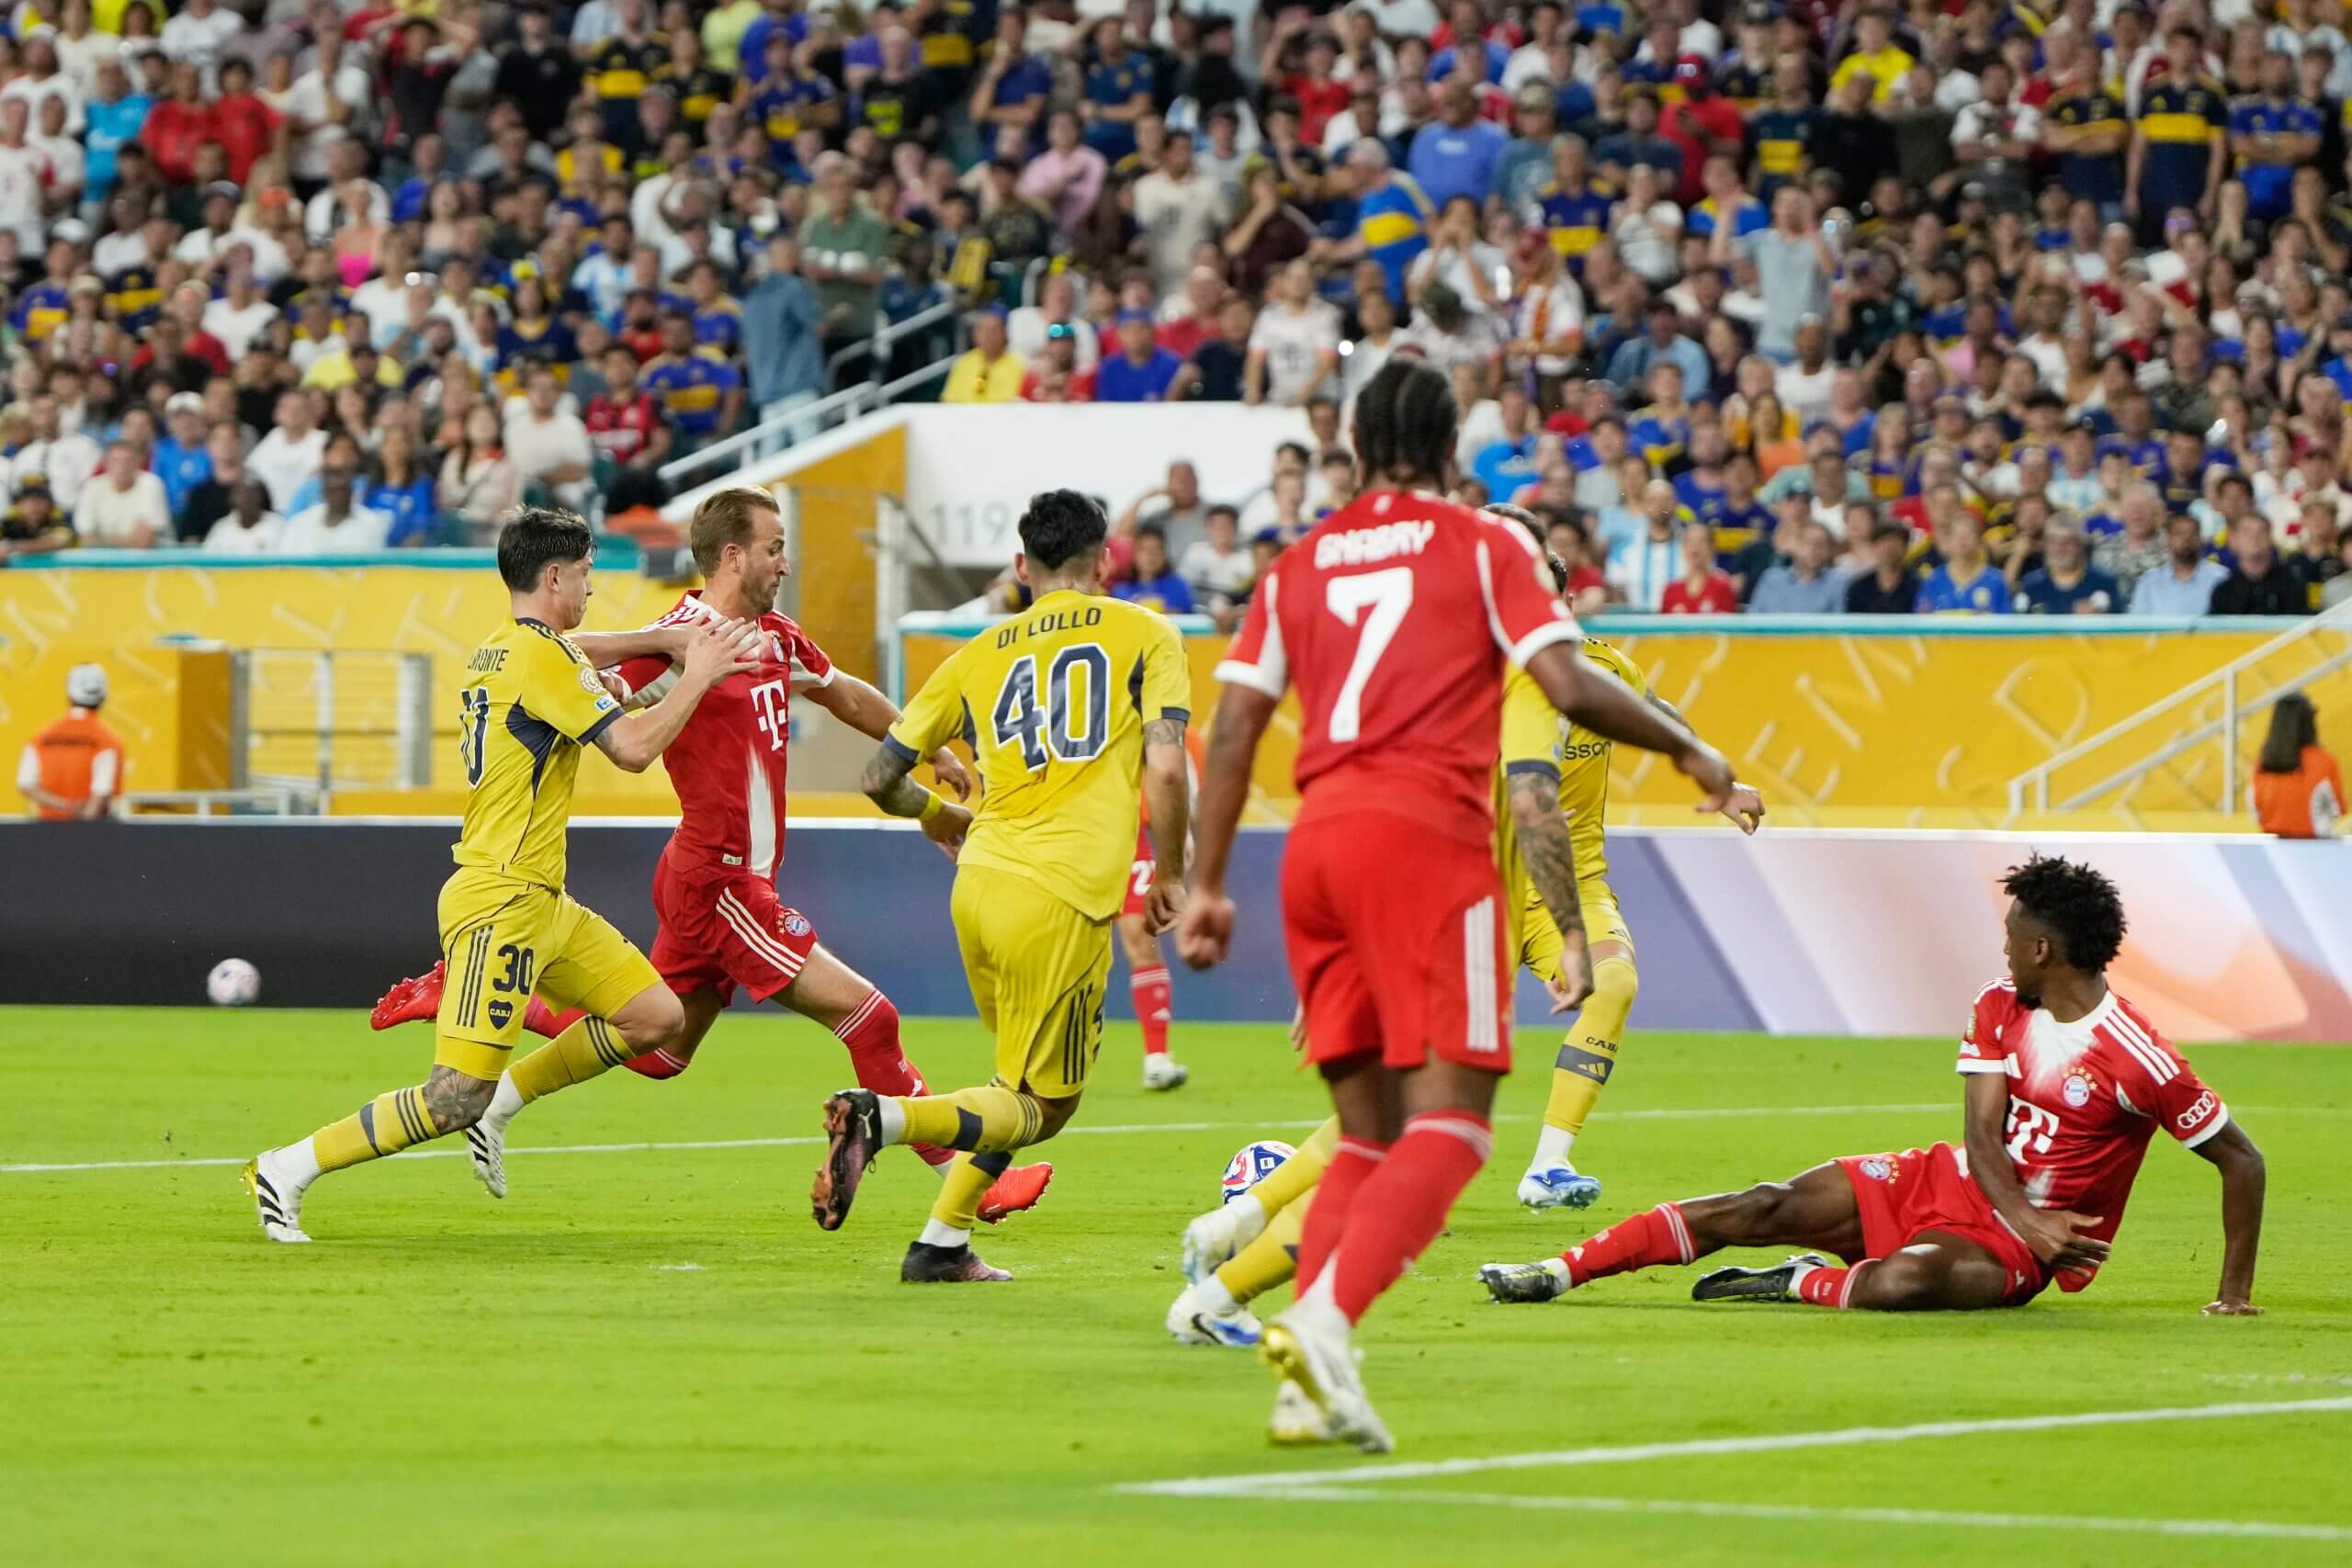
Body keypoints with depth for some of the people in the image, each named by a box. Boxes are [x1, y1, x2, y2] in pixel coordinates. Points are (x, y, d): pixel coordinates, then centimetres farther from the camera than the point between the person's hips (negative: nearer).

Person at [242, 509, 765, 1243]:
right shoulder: (542, 659, -14)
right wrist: (697, 677, -7)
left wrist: (664, 640, 24)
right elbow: (634, 747, -20)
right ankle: (286, 1170, -6)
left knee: (657, 1018, 9)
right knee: (455, 1099, -13)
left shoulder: (497, 649, 14)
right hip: (500, 901, -10)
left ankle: (506, 1097, 17)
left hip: (544, 904, 10)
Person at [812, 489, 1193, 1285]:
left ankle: (944, 1245, 11)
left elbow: (881, 779, 15)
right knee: (1042, 1106, 3)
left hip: (980, 884, 5)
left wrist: (943, 817, 36)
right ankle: (882, 1116, -22)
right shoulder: (1146, 636, 4)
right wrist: (1169, 875, 6)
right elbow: (1165, 768, -8)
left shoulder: (979, 656, 14)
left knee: (1021, 1085, 23)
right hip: (1065, 897, -5)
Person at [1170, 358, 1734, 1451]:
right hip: (1426, 832, -5)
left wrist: (1208, 886, 15)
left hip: (1315, 838, 5)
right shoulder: (1484, 546, 6)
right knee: (1449, 1121, -8)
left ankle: (1305, 1380, -2)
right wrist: (1687, 751, 10)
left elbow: (1233, 725, 12)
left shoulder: (1300, 563, 18)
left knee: (1367, 1131, 12)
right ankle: (1326, 1316, -30)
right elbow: (1568, 687, -5)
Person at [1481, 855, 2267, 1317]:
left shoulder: (2136, 1059, -19)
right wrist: (2028, 1220, -27)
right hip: (1953, 1182, 6)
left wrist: (2235, 1291, -15)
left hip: (2018, 1246, -6)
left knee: (1902, 1281, -39)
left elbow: (2241, 1159, -14)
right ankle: (1560, 1271, -11)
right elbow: (1982, 1133, -6)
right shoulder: (1998, 1009, 1)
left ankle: (1803, 1283, -7)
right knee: (1768, 1208, -10)